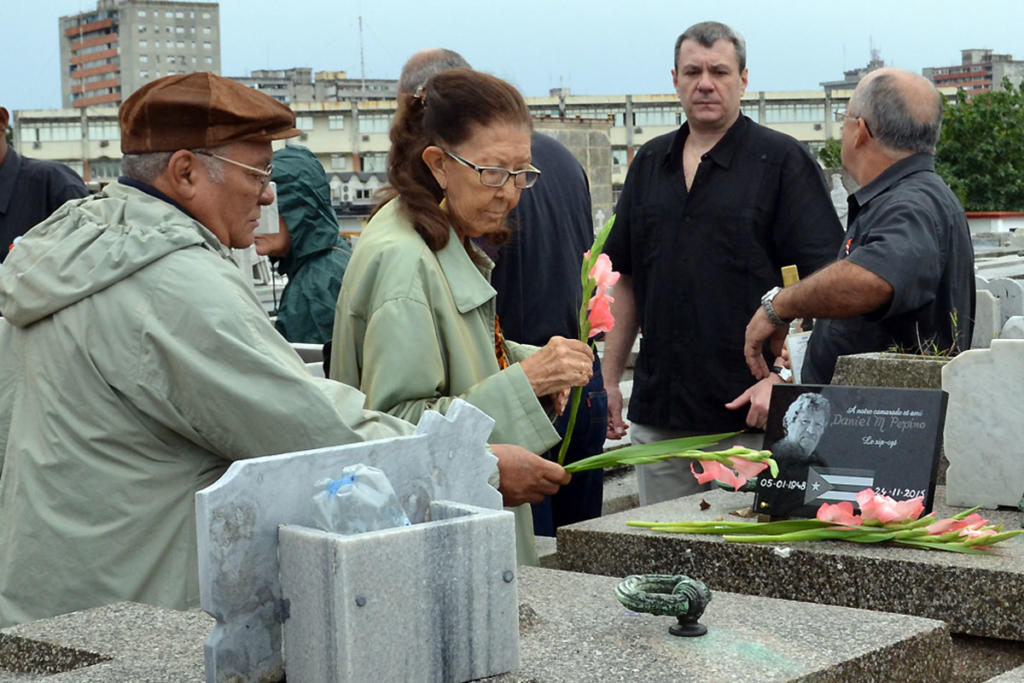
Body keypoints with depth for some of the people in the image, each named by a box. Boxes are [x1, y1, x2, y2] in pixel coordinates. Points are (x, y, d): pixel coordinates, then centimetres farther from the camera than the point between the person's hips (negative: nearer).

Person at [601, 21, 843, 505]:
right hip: (657, 411, 5)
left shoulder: (781, 161, -3)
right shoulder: (650, 162, 14)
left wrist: (781, 378, -17)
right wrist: (609, 380, 12)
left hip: (747, 413, -5)